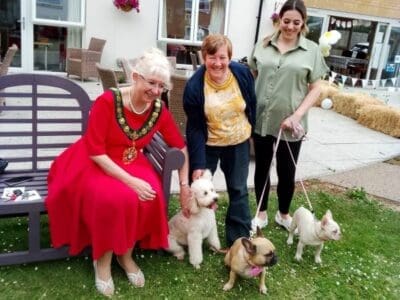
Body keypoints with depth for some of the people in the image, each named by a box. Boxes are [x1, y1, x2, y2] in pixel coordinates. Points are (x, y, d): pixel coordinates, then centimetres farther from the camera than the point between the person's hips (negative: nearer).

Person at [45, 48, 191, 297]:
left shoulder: (160, 111, -10)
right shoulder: (107, 101, -23)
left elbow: (181, 147, 3)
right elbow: (95, 152, -23)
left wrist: (185, 185, 1)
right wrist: (130, 181, -29)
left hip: (131, 162, 4)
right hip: (93, 163, -4)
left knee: (150, 195, -26)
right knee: (113, 198, -33)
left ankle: (126, 254, 0)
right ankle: (103, 259, -4)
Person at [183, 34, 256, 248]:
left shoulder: (243, 74, -17)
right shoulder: (194, 86, -23)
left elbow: (252, 106, 1)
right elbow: (194, 128, -18)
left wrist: (251, 131, 11)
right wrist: (197, 164, -20)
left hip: (238, 142, 2)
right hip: (207, 144, -2)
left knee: (238, 190, 10)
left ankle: (239, 239, 24)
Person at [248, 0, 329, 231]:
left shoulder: (312, 50, 0)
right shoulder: (263, 45, 4)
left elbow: (316, 89, 0)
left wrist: (297, 116, -12)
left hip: (290, 124, -1)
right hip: (261, 120, 2)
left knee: (287, 172, 10)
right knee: (262, 168, 13)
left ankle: (284, 214, 34)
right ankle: (262, 214, 31)